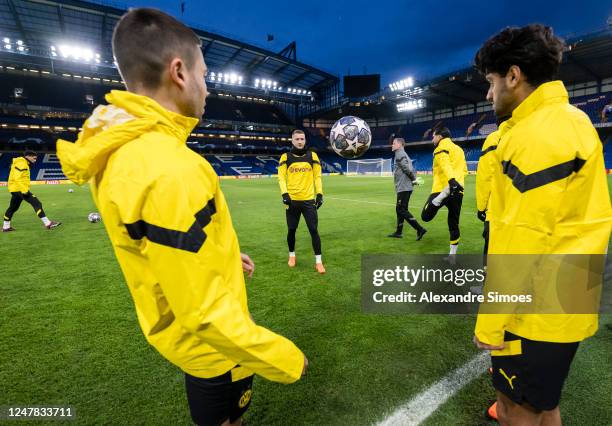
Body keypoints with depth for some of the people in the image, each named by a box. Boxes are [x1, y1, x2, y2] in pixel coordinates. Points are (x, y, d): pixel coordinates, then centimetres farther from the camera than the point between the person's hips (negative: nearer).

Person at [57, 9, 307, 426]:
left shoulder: (116, 151, -6)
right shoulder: (169, 170, -37)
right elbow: (206, 315, -33)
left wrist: (223, 255, 15)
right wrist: (285, 359, -19)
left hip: (176, 326, 7)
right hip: (212, 343, -7)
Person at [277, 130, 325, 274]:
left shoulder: (312, 155, 6)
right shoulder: (285, 157, 3)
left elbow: (317, 176, 7)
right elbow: (281, 177, 1)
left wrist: (319, 194, -1)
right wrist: (284, 194, -13)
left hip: (309, 200, 0)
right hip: (292, 200, 0)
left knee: (314, 230, -3)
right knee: (291, 230, 10)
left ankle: (318, 261, 8)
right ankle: (292, 256, 33)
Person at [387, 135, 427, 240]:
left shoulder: (400, 154, -10)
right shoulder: (404, 154, 21)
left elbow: (408, 169, -19)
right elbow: (411, 170, 20)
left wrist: (414, 179, -6)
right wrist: (414, 179, 10)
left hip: (403, 188, -10)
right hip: (405, 187, 10)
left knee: (402, 210, -9)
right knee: (399, 209, 14)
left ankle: (420, 229, -10)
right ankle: (398, 232, 20)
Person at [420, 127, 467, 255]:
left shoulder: (442, 146, 1)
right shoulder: (459, 149, 26)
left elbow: (444, 163, -18)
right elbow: (464, 170, 26)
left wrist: (451, 180, -33)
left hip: (443, 188, -7)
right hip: (458, 190, 7)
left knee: (426, 216, -10)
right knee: (453, 224, 12)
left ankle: (444, 194, -34)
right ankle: (452, 254, 15)